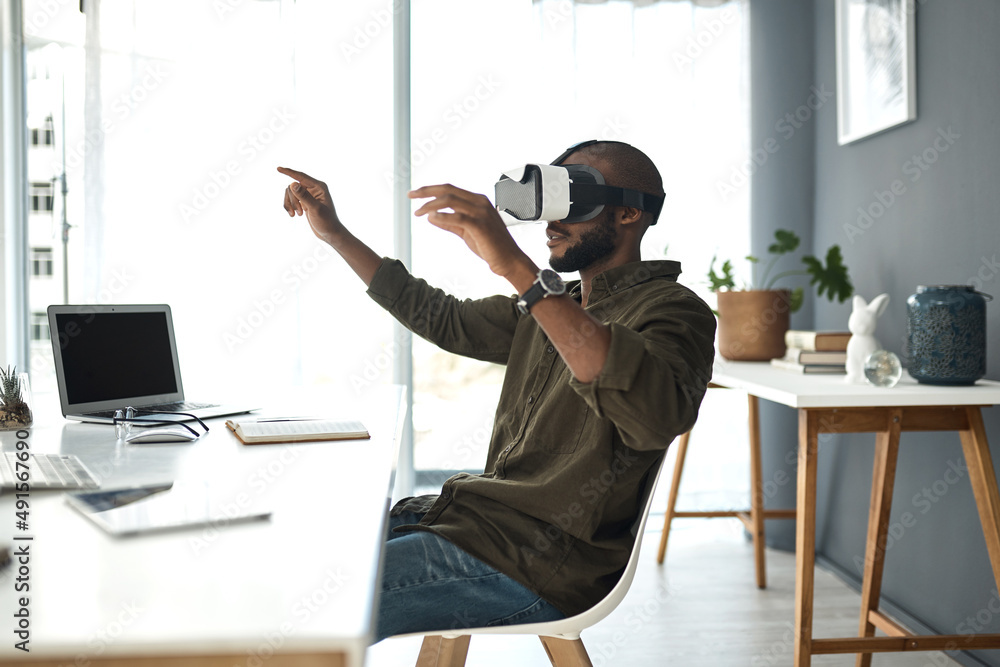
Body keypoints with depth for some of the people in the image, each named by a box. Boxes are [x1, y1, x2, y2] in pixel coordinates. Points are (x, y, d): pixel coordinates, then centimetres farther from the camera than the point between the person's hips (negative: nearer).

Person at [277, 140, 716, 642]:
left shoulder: (671, 308, -11)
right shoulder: (553, 305, 17)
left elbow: (658, 414, -34)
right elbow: (442, 319, 26)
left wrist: (516, 268, -39)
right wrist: (333, 233, 22)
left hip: (539, 563, -9)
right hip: (481, 515, 9)